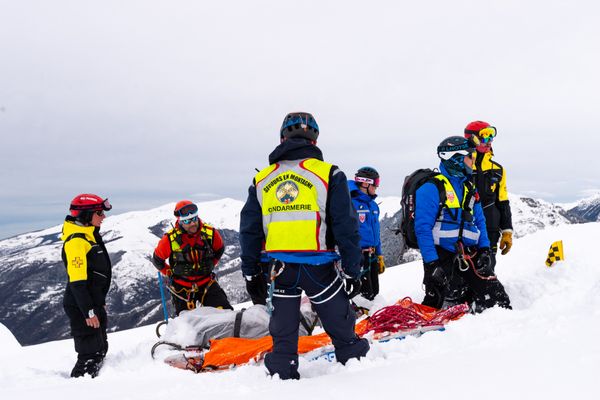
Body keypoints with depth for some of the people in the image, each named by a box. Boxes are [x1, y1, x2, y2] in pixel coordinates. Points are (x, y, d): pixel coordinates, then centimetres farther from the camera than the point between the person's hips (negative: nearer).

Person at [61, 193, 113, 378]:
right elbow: (77, 281, -23)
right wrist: (88, 312, -24)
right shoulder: (75, 241, -19)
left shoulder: (91, 235, 12)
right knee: (91, 354, -7)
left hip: (94, 304, 10)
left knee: (100, 349, 17)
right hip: (81, 307, -10)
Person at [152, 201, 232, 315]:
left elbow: (219, 250, 13)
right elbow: (157, 259, 2)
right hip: (181, 287, -1)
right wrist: (170, 273, 5)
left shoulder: (210, 233, -10)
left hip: (206, 283, 1)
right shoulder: (170, 239, -15)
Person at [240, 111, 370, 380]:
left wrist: (251, 272, 17)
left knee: (283, 336, 13)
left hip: (280, 267, 3)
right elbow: (346, 228, -6)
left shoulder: (262, 180, 8)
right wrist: (352, 272, 0)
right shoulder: (329, 174, -4)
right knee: (343, 333, 10)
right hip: (318, 266, -3)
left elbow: (249, 230, 10)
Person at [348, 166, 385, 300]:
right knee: (365, 296, -8)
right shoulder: (351, 203, -14)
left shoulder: (373, 205, 14)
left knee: (374, 294, 16)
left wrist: (379, 257, 22)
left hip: (372, 256, 9)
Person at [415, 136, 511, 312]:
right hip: (441, 253, -6)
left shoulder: (469, 188, 15)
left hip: (469, 253, 6)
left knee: (494, 294, -1)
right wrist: (432, 263, -20)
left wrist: (484, 249, 1)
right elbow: (423, 228, -14)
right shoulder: (432, 188, -9)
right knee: (433, 302, -1)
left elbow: (479, 221, 17)